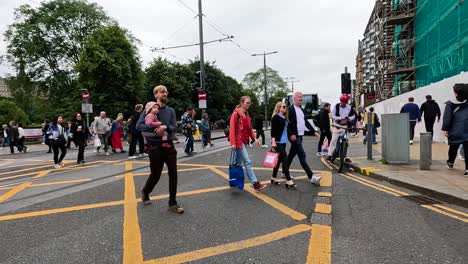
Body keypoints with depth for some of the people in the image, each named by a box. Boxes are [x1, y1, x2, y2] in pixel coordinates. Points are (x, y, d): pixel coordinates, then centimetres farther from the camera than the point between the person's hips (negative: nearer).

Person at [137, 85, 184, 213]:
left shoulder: (170, 111, 7)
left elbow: (175, 127, -1)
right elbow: (139, 126, -9)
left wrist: (165, 127, -21)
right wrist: (154, 129, -20)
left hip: (169, 145, 4)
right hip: (155, 147, -3)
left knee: (173, 174, 0)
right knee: (155, 174, 7)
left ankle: (173, 203, 11)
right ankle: (145, 192, 39)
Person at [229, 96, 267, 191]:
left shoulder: (247, 114, 15)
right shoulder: (236, 113, -10)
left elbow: (250, 128, 17)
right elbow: (232, 128, -15)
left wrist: (254, 138, 4)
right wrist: (232, 142, -21)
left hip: (245, 141, 8)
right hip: (238, 141, -8)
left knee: (239, 161, 13)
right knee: (247, 162, -10)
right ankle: (255, 184, -10)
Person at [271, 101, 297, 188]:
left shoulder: (284, 118, 15)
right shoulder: (276, 117, -8)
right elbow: (273, 130, -14)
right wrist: (273, 141, -21)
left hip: (283, 142, 8)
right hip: (278, 142, -8)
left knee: (279, 159, 11)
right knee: (285, 159, -12)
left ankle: (273, 178, 22)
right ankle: (289, 181, -11)